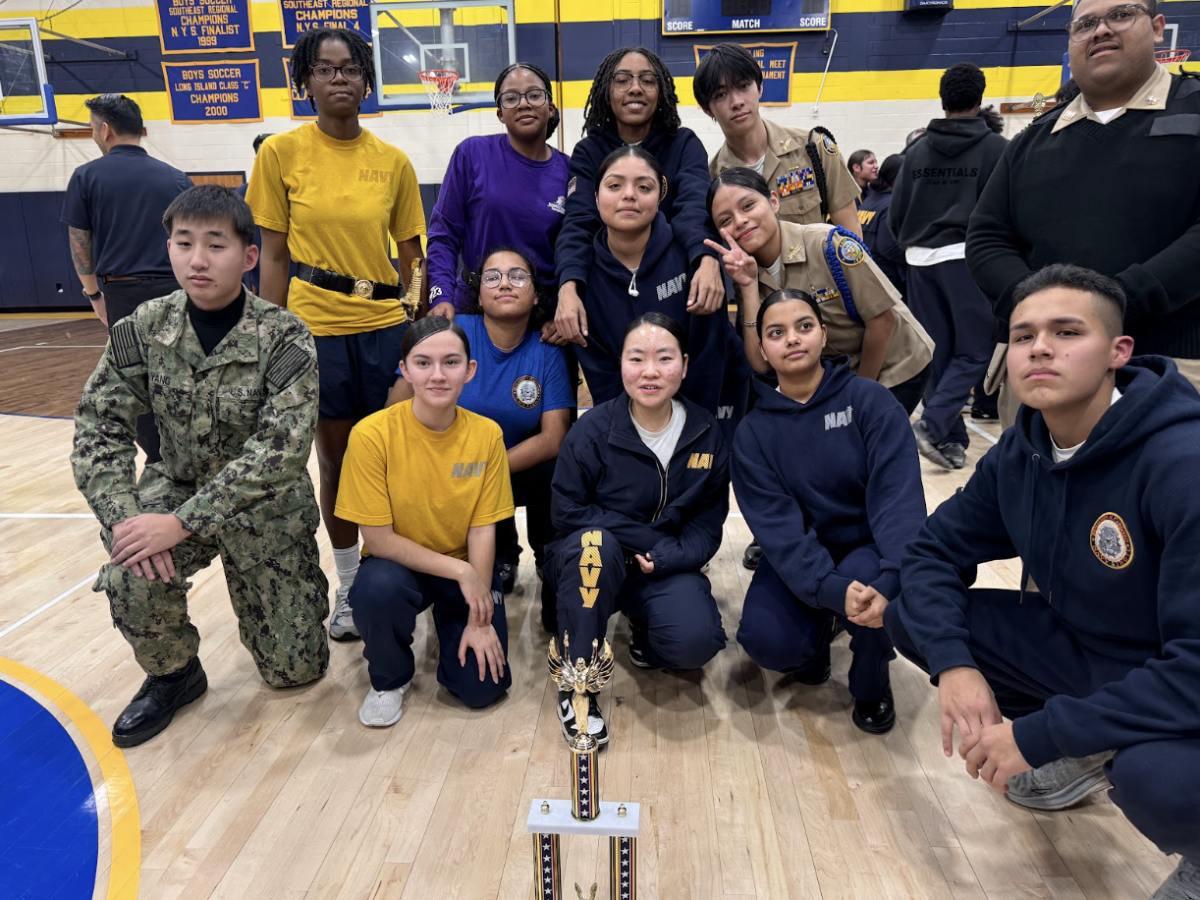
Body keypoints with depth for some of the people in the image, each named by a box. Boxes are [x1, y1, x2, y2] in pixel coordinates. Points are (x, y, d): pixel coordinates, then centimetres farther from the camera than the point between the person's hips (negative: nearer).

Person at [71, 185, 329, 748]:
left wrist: (182, 523, -31)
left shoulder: (283, 337, -21)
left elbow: (282, 449, -28)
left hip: (266, 506, -2)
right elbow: (98, 429, -7)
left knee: (295, 670, 1)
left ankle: (302, 600, 37)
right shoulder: (144, 329, -9)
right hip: (179, 487, 3)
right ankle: (173, 673, 5)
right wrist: (124, 517, -24)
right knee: (132, 579, -30)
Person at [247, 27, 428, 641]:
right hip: (316, 326, -1)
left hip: (385, 324, 1)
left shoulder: (394, 163, 4)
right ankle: (349, 587, 27)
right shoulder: (282, 153, 0)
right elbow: (273, 256, 2)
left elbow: (412, 256, 10)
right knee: (334, 462, 9)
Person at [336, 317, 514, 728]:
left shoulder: (487, 434, -12)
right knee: (378, 588, -36)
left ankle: (451, 625, 23)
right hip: (399, 564, -1)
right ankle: (389, 678, -1)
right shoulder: (372, 434, -20)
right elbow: (378, 540, -17)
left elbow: (483, 530, -9)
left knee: (482, 686, -12)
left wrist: (478, 620, -14)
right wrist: (458, 571, -21)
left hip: (467, 568, 2)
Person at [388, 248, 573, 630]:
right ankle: (501, 558, 5)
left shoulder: (547, 351, -6)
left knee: (556, 472, -27)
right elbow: (396, 413, -10)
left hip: (523, 470, 1)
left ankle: (551, 564, 2)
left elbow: (553, 437, -12)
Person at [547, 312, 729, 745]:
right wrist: (650, 538, -19)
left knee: (697, 641, -27)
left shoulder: (706, 434, -3)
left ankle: (645, 636, 12)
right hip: (593, 562, -1)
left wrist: (667, 557, -19)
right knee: (594, 542, -38)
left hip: (666, 567, 2)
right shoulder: (592, 430, -13)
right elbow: (567, 513, -13)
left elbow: (708, 523, 0)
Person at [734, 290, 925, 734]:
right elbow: (776, 524, -17)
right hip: (802, 560, 1)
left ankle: (872, 682, 0)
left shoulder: (870, 400, -10)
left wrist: (891, 582, -37)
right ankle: (821, 630, 16)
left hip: (869, 548, -1)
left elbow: (899, 496, -21)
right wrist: (832, 590, -34)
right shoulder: (753, 432, -6)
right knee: (767, 642, -23)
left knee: (867, 578, -34)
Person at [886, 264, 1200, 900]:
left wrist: (1037, 736, -28)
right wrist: (952, 662, -20)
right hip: (1080, 651, 7)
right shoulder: (1018, 454, -8)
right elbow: (933, 553, -1)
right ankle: (1086, 749, 12)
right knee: (910, 615, -6)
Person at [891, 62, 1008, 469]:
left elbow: (896, 215, 8)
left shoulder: (917, 150, 8)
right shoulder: (995, 147, -3)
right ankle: (934, 424, -14)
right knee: (974, 350, 2)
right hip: (968, 257, -4)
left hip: (921, 261, 5)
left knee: (937, 353, 9)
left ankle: (949, 437, 13)